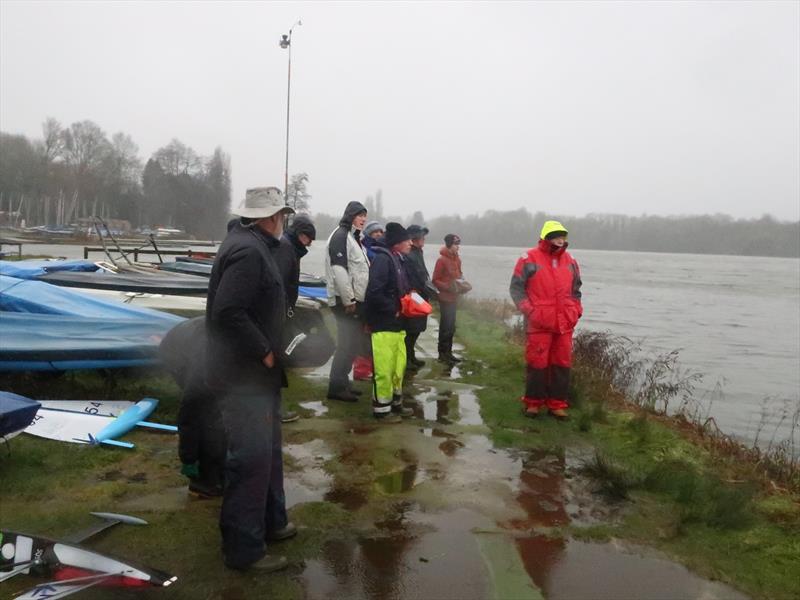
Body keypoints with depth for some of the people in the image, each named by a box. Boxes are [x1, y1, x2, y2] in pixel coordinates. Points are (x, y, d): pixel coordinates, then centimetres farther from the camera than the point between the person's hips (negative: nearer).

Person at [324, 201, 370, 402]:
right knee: (347, 344, -7)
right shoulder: (340, 236, -13)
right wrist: (348, 301, -21)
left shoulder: (354, 237, 18)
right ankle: (336, 387, 0)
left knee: (354, 343, 13)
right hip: (346, 300, -10)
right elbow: (339, 270, -21)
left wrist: (355, 299, 17)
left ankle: (343, 381, 23)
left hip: (356, 299, 10)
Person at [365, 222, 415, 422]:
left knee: (399, 365, 17)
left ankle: (395, 403, 29)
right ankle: (381, 408, 9)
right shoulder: (382, 259, -16)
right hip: (383, 324, -10)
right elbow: (374, 293, -25)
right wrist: (394, 310, -16)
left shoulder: (396, 259, 15)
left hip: (396, 323, 10)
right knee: (384, 368, -3)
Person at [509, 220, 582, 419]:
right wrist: (529, 310, -10)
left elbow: (575, 290, 23)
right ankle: (533, 402, 13)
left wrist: (576, 311, 12)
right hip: (539, 323, -5)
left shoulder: (570, 261, 14)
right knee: (537, 363, -2)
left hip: (564, 324, 5)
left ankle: (557, 403, 16)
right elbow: (516, 288, -2)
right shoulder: (529, 259, -3)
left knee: (562, 364, 6)